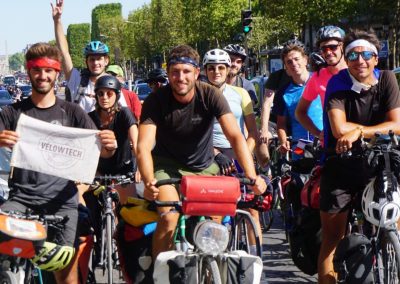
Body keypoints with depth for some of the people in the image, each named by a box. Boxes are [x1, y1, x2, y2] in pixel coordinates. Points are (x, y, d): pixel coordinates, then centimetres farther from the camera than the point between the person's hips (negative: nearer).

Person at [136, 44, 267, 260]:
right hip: (167, 167, -2)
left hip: (203, 168, 2)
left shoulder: (210, 95, -17)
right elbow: (144, 146, -28)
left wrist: (252, 177, -39)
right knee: (169, 217, -25)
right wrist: (149, 182, -47)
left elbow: (235, 136, -26)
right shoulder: (156, 100, -18)